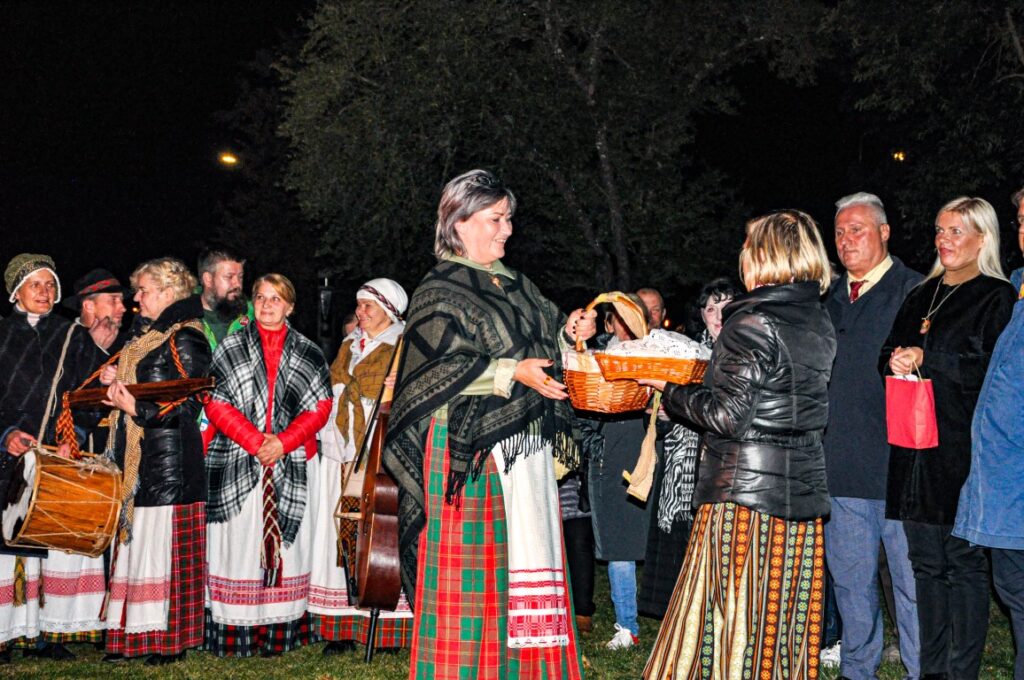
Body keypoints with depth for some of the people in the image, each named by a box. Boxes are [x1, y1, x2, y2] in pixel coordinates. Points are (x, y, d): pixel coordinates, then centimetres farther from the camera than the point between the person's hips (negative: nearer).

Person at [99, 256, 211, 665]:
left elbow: (187, 405, -15)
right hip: (135, 460, 9)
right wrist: (116, 382, 7)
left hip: (169, 460, -9)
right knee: (135, 543, 8)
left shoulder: (184, 340, -9)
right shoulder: (143, 336, 18)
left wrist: (136, 408, -22)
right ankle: (133, 636, 12)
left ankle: (171, 641, 0)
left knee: (164, 548, -6)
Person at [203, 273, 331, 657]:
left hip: (292, 465, 1)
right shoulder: (231, 348, 8)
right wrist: (255, 442, -11)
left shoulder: (308, 353, 9)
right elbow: (216, 403, 0)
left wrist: (283, 442, -10)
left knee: (285, 542, 0)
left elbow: (320, 406, 4)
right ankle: (237, 632, 0)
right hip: (238, 464, -1)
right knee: (240, 543, -3)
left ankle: (280, 630, 5)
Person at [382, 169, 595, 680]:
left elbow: (542, 350, 23)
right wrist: (511, 373, -20)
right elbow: (441, 368, -14)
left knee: (528, 557, 5)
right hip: (468, 449, -7)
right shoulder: (440, 291, -4)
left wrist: (569, 335, 3)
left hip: (525, 448, 7)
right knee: (471, 567, -5)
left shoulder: (514, 286, 17)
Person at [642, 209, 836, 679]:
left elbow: (726, 416, -16)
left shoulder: (752, 324, -13)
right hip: (804, 488, 8)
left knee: (735, 620, -2)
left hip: (745, 490, -7)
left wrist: (669, 391, -1)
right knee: (786, 620, 12)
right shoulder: (820, 325, 10)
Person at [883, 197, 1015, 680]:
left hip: (962, 449, -6)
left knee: (963, 561, -3)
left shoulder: (997, 297, -2)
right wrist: (895, 363, -3)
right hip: (913, 450, 6)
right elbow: (890, 354, 20)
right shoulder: (920, 296, 19)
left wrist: (927, 360, -16)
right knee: (925, 562, 9)